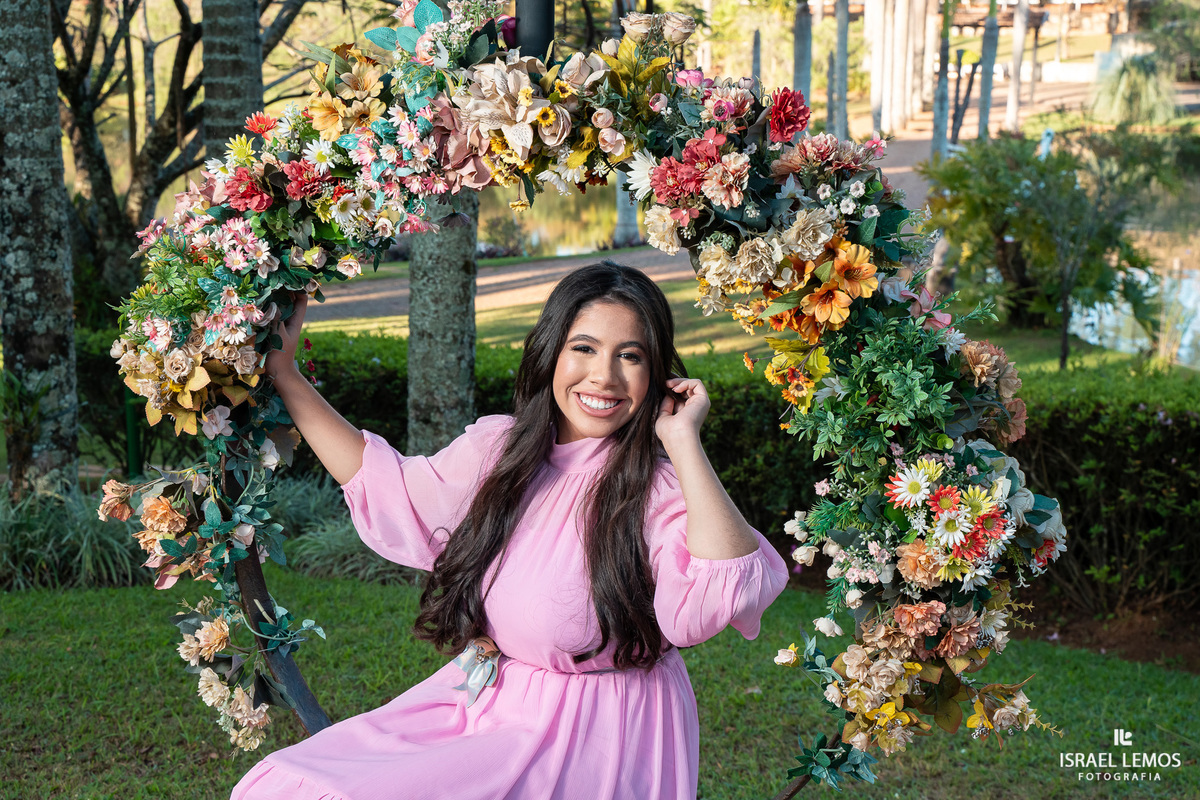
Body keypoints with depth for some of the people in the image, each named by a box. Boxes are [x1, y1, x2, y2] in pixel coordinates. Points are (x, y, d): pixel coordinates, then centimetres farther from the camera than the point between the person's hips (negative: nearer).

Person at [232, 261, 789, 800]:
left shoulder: (662, 488, -15)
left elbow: (727, 591, -33)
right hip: (481, 703, 6)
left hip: (594, 740, -6)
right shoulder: (501, 448, 3)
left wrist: (684, 443, -28)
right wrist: (284, 375, 17)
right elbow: (388, 489, 17)